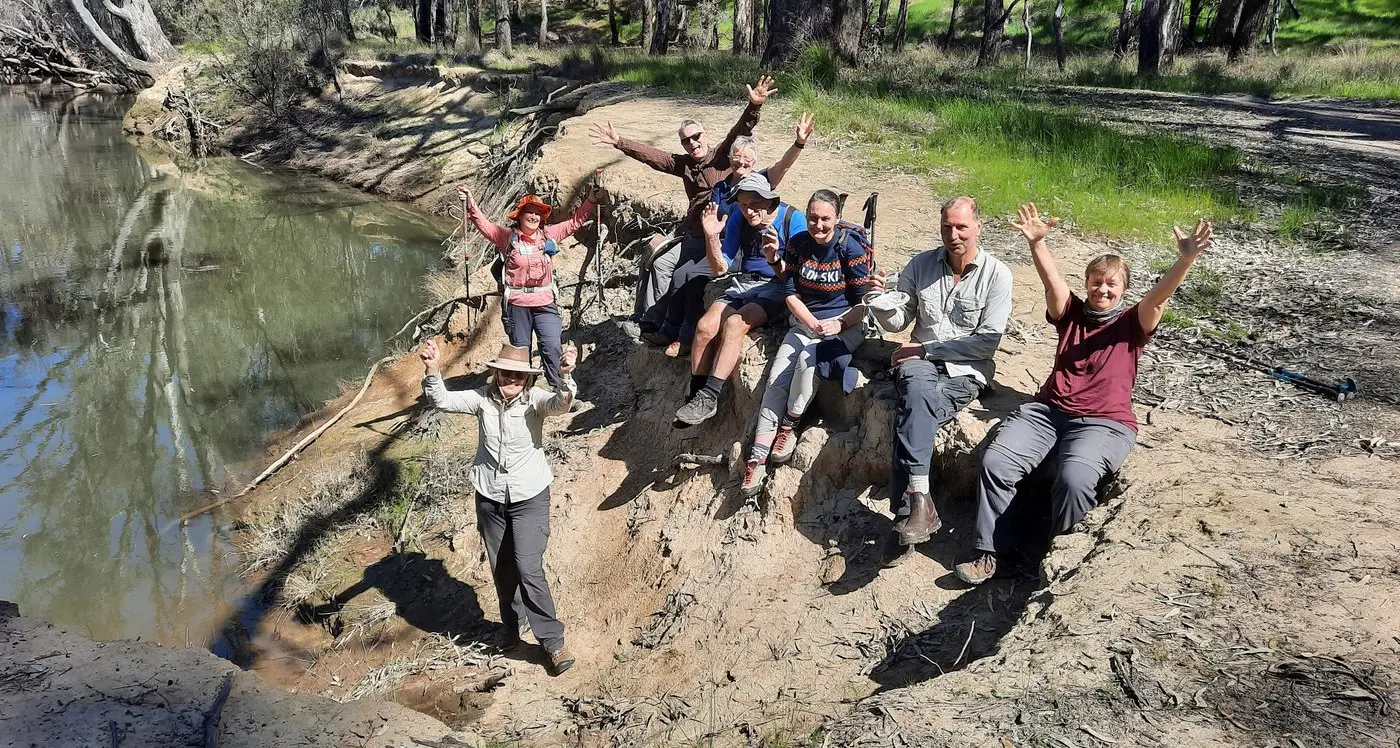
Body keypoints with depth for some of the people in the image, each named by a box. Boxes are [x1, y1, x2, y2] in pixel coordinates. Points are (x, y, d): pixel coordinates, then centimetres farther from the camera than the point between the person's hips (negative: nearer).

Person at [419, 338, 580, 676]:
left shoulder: (534, 399, -16)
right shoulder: (482, 398, -7)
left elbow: (560, 404, -35)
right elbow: (442, 400, -14)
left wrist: (565, 376, -57)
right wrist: (433, 371, -34)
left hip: (529, 497, -4)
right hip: (489, 497, 4)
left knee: (529, 570, -11)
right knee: (502, 571, 17)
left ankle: (553, 642, 1)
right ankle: (511, 630, 38)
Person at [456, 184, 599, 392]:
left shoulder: (549, 235, 5)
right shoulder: (507, 236, -2)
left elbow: (575, 221, 11)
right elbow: (484, 224, -13)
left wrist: (591, 200, 3)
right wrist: (471, 205, -28)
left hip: (545, 303, 1)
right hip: (517, 304, -1)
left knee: (552, 347, -7)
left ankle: (559, 390, 4)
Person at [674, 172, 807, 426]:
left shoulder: (793, 219, -8)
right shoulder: (738, 219, 5)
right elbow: (720, 268, 6)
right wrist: (711, 236, -11)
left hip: (776, 288, -5)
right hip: (742, 284, 5)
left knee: (734, 323, -31)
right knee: (705, 326, -21)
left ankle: (708, 397, -28)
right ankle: (695, 395, -11)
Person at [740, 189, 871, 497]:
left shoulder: (850, 247, -12)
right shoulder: (797, 243, 0)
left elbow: (863, 301, -9)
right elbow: (790, 293, 1)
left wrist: (838, 326, -23)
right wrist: (813, 324, -12)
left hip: (845, 324, -4)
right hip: (805, 322, 4)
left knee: (808, 359, -33)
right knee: (776, 379, -15)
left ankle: (790, 425, -10)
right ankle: (757, 459, -16)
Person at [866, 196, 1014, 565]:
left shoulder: (997, 274, -2)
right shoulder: (921, 264, 9)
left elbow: (988, 340, -7)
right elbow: (898, 321, 13)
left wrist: (926, 348, -10)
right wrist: (881, 299, -10)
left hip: (966, 370, -2)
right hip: (920, 361, 2)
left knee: (911, 416, -32)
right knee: (919, 391, -35)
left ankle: (907, 512, -32)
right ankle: (920, 502, -42)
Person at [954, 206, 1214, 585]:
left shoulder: (1132, 323, 12)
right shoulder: (1072, 313, 18)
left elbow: (1159, 296, -8)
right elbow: (1052, 280, -1)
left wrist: (1186, 258, -27)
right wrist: (1036, 242, -20)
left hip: (1104, 423, -3)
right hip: (1047, 410, 3)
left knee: (1074, 479, -34)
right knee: (995, 461, -21)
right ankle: (989, 550, -11)